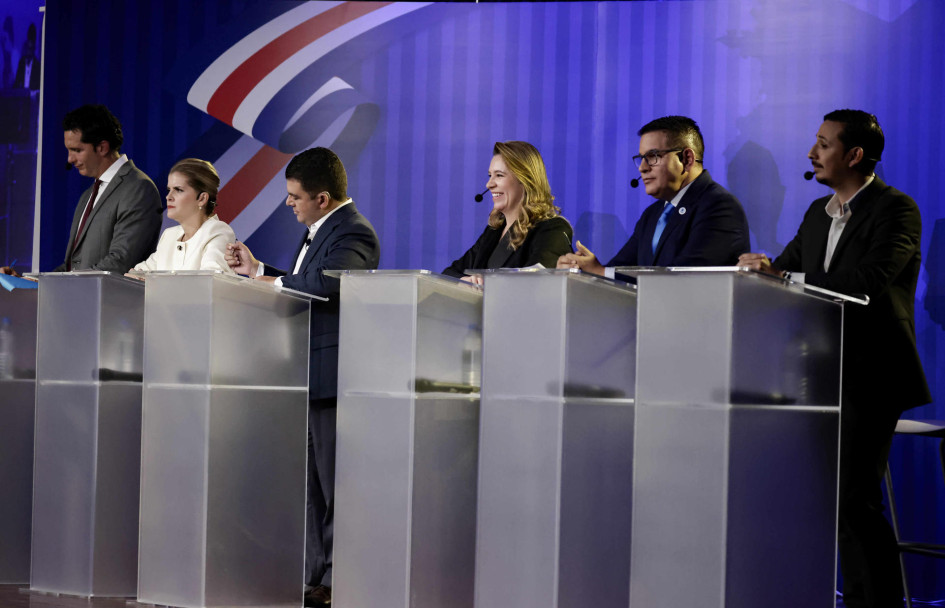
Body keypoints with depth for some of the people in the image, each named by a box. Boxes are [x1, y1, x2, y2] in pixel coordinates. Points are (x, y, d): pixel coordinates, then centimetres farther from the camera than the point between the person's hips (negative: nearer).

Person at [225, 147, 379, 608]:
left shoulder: (352, 233, -14)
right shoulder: (317, 230, 18)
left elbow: (326, 283, -33)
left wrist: (274, 283, -18)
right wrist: (256, 270, 19)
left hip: (331, 377, -10)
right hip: (308, 378, 10)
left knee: (334, 484, -4)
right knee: (310, 485, 13)